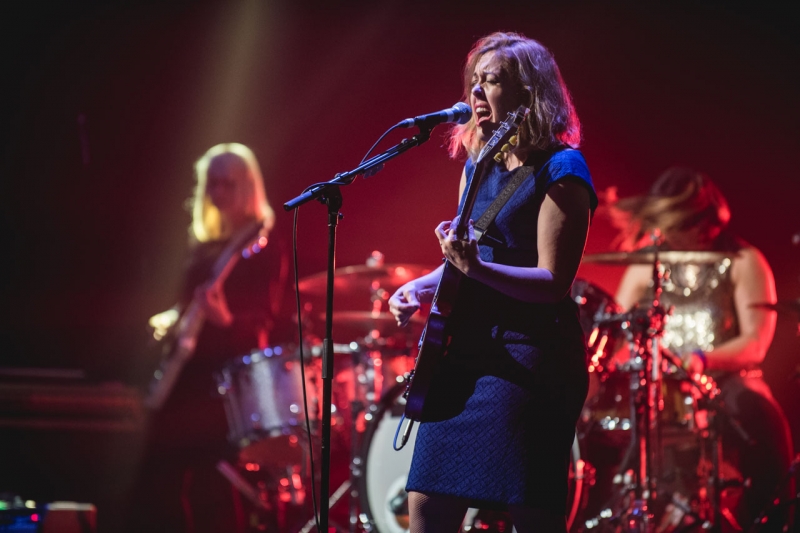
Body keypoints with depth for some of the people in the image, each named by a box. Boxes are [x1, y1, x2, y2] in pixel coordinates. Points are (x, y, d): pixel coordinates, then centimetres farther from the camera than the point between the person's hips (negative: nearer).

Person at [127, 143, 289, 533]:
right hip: (185, 373, 8)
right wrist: (169, 321, 6)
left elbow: (264, 322, -14)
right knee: (158, 479, 5)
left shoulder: (263, 249, -6)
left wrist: (226, 321, -33)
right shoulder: (203, 243, 16)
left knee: (212, 489, -9)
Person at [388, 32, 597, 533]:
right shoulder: (478, 164, 13)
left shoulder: (560, 171, -10)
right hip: (467, 343, 8)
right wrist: (422, 287, 4)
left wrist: (477, 268, -30)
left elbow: (553, 282, -16)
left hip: (526, 351, -8)